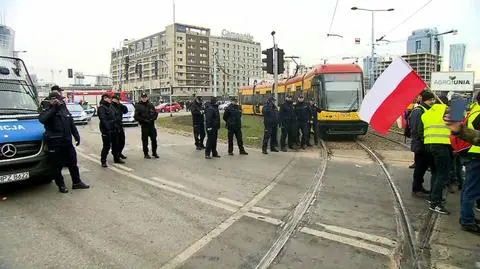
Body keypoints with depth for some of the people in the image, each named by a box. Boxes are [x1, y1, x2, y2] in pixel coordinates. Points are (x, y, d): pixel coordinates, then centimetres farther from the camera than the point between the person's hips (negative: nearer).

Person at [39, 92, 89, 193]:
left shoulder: (64, 109, 13)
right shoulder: (47, 110, -4)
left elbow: (72, 125, 18)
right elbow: (42, 119, -27)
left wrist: (77, 136, 13)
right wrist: (53, 108, -26)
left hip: (67, 142, 6)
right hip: (55, 144, -5)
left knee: (73, 163, 12)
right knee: (57, 166, 3)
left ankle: (77, 182, 24)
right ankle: (61, 185, 16)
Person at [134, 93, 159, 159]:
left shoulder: (150, 104, 9)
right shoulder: (138, 106, -2)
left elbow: (156, 113, 12)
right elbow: (136, 116, -6)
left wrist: (153, 118, -6)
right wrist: (144, 120, -15)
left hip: (151, 124, 3)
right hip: (144, 125, -3)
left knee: (154, 139, 5)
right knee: (145, 140, 2)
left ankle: (154, 153, 18)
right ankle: (146, 154, 12)